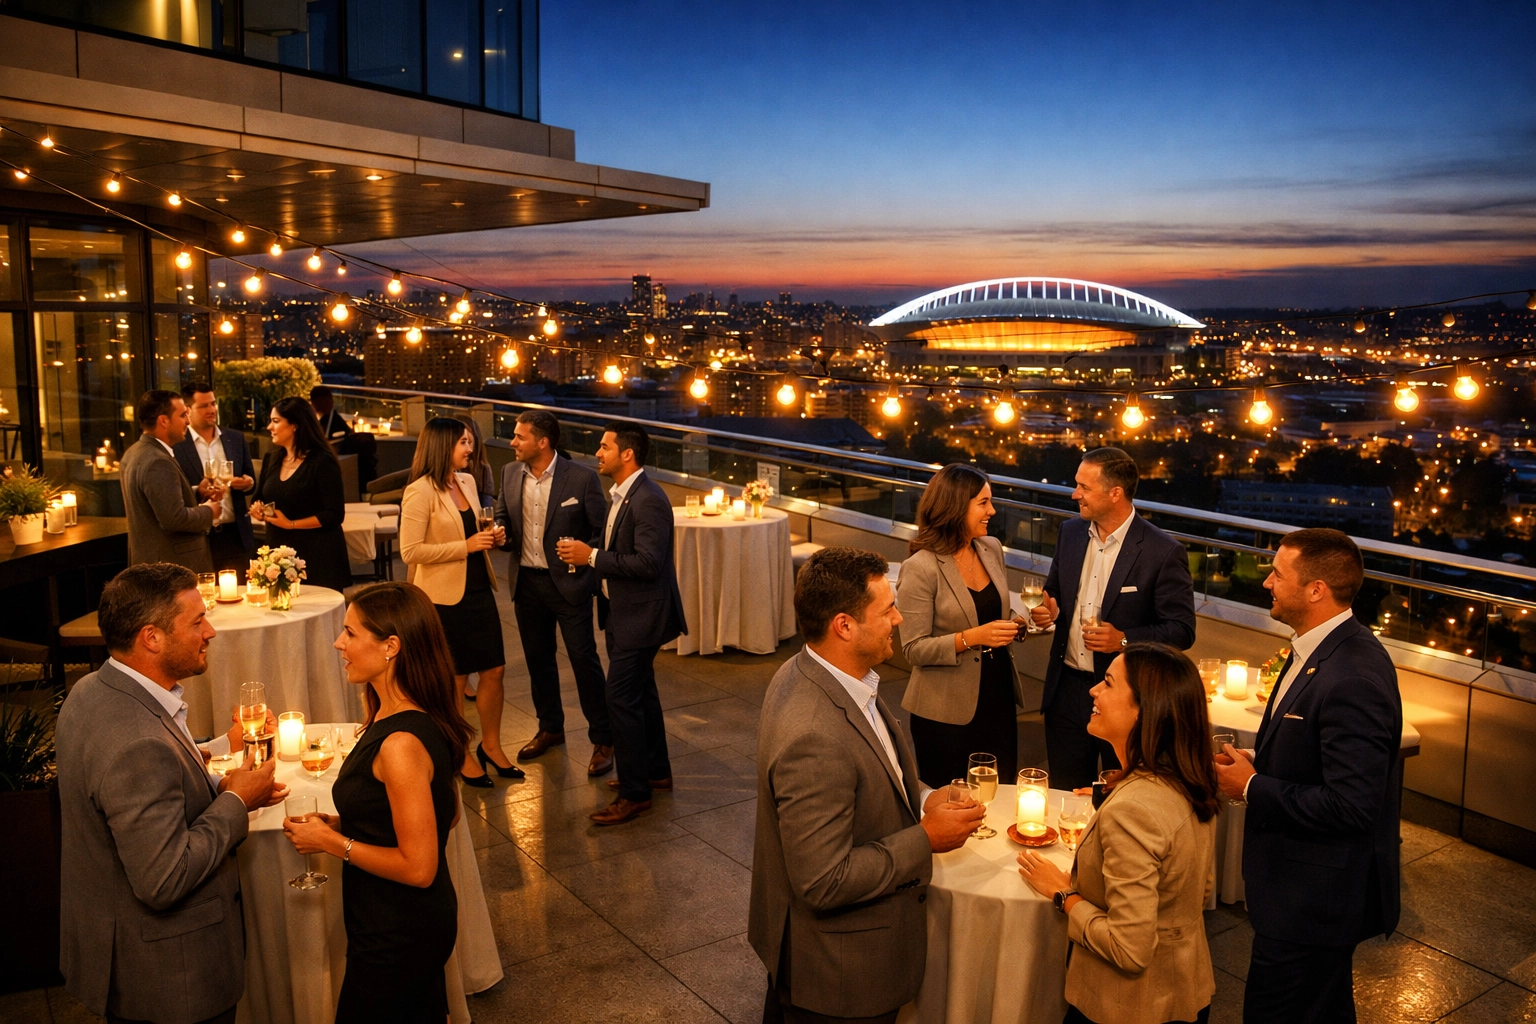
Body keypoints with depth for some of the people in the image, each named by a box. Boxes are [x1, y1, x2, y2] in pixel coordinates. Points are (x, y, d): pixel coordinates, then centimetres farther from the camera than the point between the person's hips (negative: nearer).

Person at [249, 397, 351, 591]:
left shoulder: (322, 462, -11)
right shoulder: (272, 460, 11)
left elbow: (334, 515, -15)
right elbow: (261, 499, 21)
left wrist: (291, 524, -18)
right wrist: (257, 509, -2)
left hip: (317, 556, -6)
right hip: (279, 553, 6)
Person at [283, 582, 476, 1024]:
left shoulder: (401, 743, -30)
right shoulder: (422, 719, -1)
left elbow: (418, 867, -26)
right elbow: (441, 816, 10)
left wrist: (332, 842, -17)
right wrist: (347, 823, 3)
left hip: (397, 935, -9)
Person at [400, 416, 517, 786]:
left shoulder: (467, 482, 7)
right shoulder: (420, 491, -15)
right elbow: (411, 551, -19)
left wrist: (489, 537, 0)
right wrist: (466, 546, -20)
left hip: (479, 590, 7)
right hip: (445, 597, -7)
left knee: (494, 670, 11)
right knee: (455, 679, 7)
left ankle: (491, 745, 30)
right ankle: (460, 755, 25)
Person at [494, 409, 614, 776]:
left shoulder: (581, 478, -14)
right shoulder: (510, 474, 2)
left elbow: (601, 530, -7)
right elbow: (502, 518, 11)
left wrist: (585, 561, -17)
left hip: (568, 581, -5)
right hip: (526, 581, 5)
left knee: (584, 659, -2)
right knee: (538, 659, 16)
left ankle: (603, 740, 11)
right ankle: (550, 728, 34)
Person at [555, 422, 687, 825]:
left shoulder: (648, 500, -21)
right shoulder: (622, 495, 11)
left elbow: (647, 562, -27)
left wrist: (592, 556, -21)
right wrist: (585, 553, 7)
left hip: (640, 616, -10)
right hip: (624, 611, 10)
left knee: (621, 698, -7)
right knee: (641, 693, 19)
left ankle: (634, 792, 3)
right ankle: (656, 771, 33)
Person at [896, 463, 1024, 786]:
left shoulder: (992, 549, 3)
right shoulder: (921, 568, -17)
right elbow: (914, 648, -15)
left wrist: (1016, 624, -3)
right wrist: (971, 638, -25)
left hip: (998, 695, 6)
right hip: (947, 710, -6)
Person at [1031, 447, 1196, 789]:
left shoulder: (1163, 552, -14)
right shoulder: (1070, 533, 3)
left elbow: (1182, 630, -12)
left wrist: (1124, 640, -25)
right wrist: (1047, 609, -6)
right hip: (1067, 690, 5)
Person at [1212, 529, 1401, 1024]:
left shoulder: (1354, 680, -29)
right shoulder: (1319, 649, 3)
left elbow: (1349, 806, -30)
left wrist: (1252, 788, -20)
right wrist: (1258, 760, 2)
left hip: (1316, 898, -10)